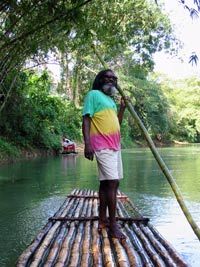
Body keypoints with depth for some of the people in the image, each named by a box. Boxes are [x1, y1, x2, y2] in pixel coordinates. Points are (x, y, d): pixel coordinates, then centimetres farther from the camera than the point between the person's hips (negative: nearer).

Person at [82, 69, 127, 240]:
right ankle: (113, 225, -9)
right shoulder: (93, 95, -2)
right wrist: (87, 143, -22)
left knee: (107, 182, 12)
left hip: (114, 146, 9)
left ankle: (102, 220, 20)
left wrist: (122, 108, 15)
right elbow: (86, 120, -11)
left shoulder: (111, 100, 22)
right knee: (112, 182, -14)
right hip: (103, 146, -9)